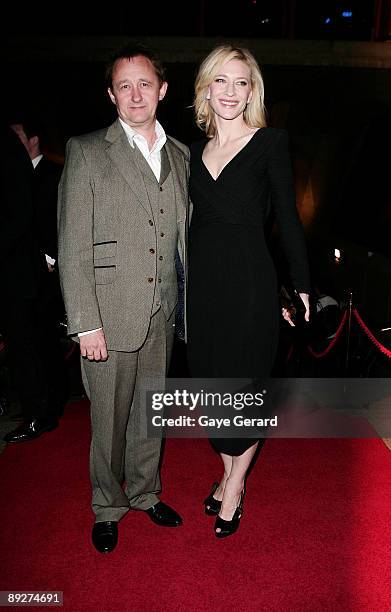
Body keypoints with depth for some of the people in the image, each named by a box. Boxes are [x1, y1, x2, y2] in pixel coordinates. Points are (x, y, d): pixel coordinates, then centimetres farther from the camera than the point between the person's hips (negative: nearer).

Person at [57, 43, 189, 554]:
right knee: (109, 420, 9)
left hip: (162, 316, 4)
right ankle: (108, 508, 33)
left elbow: (182, 237, 12)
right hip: (110, 315, -4)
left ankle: (145, 493, 40)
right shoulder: (87, 152, -4)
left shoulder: (180, 156, 10)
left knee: (151, 411, 18)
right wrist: (86, 324, -13)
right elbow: (73, 246, -9)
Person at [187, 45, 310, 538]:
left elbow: (288, 218, -3)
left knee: (244, 383, 6)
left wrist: (302, 285, -2)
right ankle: (227, 473, 36)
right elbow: (198, 220, 13)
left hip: (249, 282, -5)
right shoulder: (197, 149, 11)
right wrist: (187, 280, 11)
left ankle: (235, 485, 28)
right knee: (210, 380, 13)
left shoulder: (270, 142, -3)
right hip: (201, 282, 5)